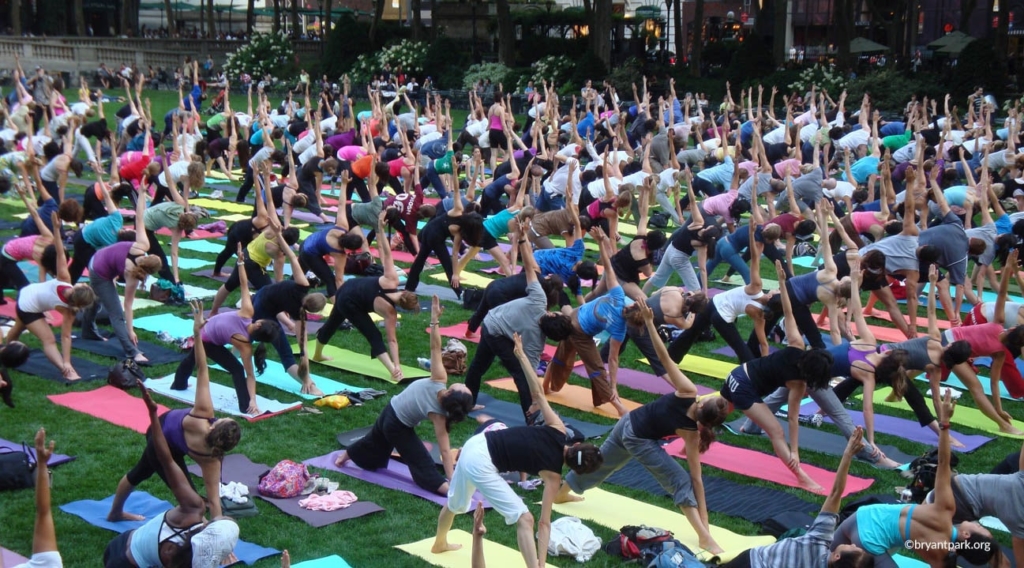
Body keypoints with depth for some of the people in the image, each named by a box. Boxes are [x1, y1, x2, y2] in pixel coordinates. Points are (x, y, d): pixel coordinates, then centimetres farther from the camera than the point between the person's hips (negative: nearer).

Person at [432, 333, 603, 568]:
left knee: (456, 504, 34)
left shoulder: (557, 431, 1)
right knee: (523, 518, -9)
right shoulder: (553, 475, -11)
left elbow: (538, 393, 5)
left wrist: (521, 355, 12)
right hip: (480, 465, -8)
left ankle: (439, 544, 60)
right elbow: (544, 523, -13)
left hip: (474, 444, 8)